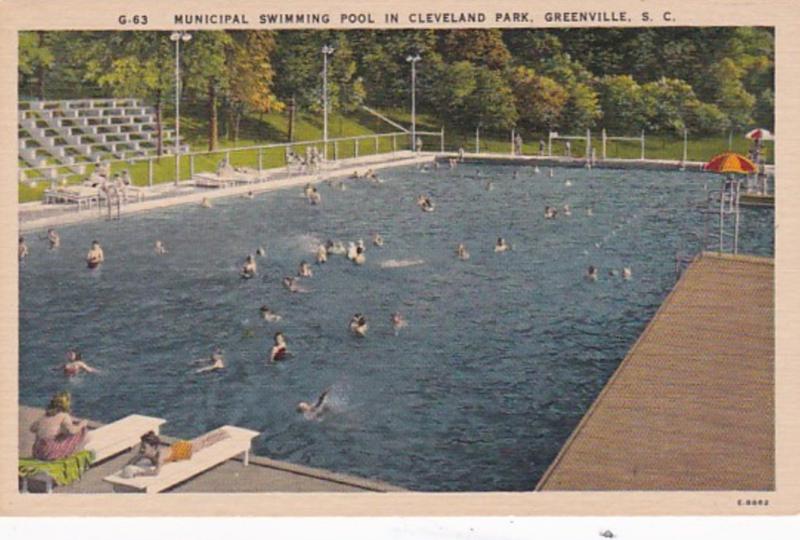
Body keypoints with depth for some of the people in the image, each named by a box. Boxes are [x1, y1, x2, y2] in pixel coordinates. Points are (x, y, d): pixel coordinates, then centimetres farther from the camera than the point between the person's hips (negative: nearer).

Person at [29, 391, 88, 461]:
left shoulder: (46, 415, 15)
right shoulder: (64, 415, -4)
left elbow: (32, 428, 23)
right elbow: (72, 430, -19)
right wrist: (82, 424, 1)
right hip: (51, 453, -8)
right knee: (78, 433, 6)